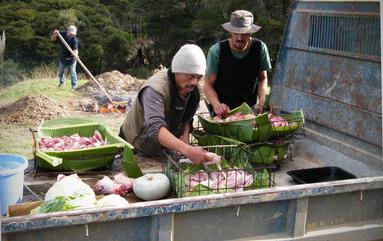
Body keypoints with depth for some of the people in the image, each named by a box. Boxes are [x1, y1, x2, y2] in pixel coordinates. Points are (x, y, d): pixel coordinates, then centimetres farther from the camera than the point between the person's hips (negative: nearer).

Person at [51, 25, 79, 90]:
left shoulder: (74, 39, -25)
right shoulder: (62, 34, -13)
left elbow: (75, 49, -36)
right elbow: (52, 39, -3)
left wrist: (75, 55, -58)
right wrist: (55, 34, -25)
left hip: (71, 59, -4)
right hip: (62, 58, 4)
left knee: (73, 72, -2)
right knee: (60, 71, 19)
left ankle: (74, 85, 11)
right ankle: (61, 82, 42)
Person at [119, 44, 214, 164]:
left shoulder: (190, 87, -9)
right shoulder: (156, 89, -32)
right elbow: (155, 128, -46)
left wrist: (185, 136, -15)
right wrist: (187, 150, -59)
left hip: (163, 150, 6)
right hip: (136, 149, -5)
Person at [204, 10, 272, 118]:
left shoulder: (260, 48, -4)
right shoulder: (216, 51, -11)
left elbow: (262, 78, 10)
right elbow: (208, 85, -5)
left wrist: (262, 98, -9)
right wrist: (217, 104, -24)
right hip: (223, 111, -2)